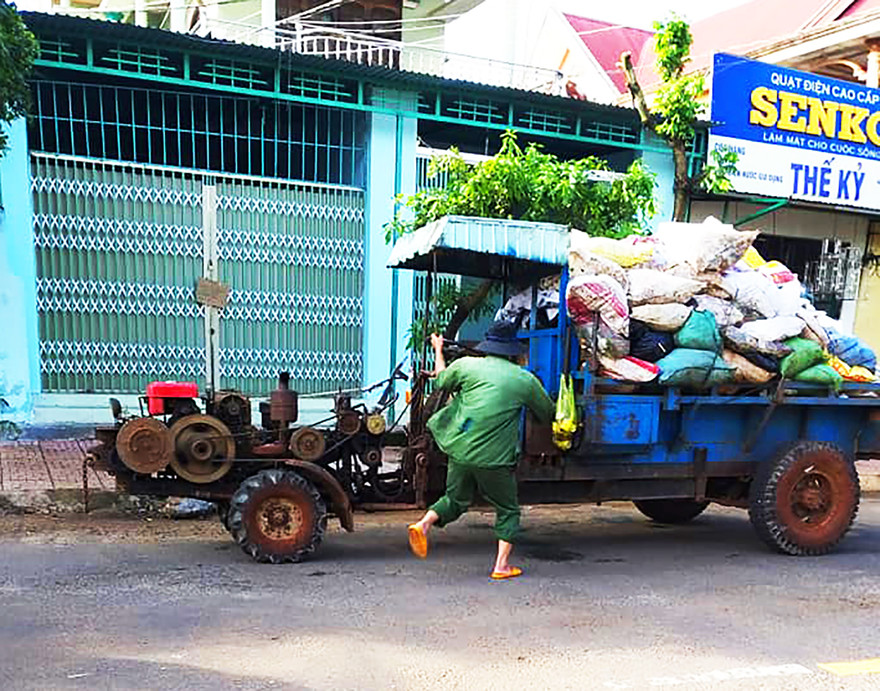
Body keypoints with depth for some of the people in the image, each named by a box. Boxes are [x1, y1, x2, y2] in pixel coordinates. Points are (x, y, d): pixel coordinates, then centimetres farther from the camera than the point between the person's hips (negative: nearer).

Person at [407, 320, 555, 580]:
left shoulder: (466, 365, 3)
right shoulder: (525, 379, 2)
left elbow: (442, 381, 22)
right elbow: (548, 413, 15)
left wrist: (438, 350, 38)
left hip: (459, 449, 3)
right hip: (494, 457, -2)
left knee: (455, 499, 23)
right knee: (508, 510, 16)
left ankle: (423, 524, 0)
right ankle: (502, 566, 12)